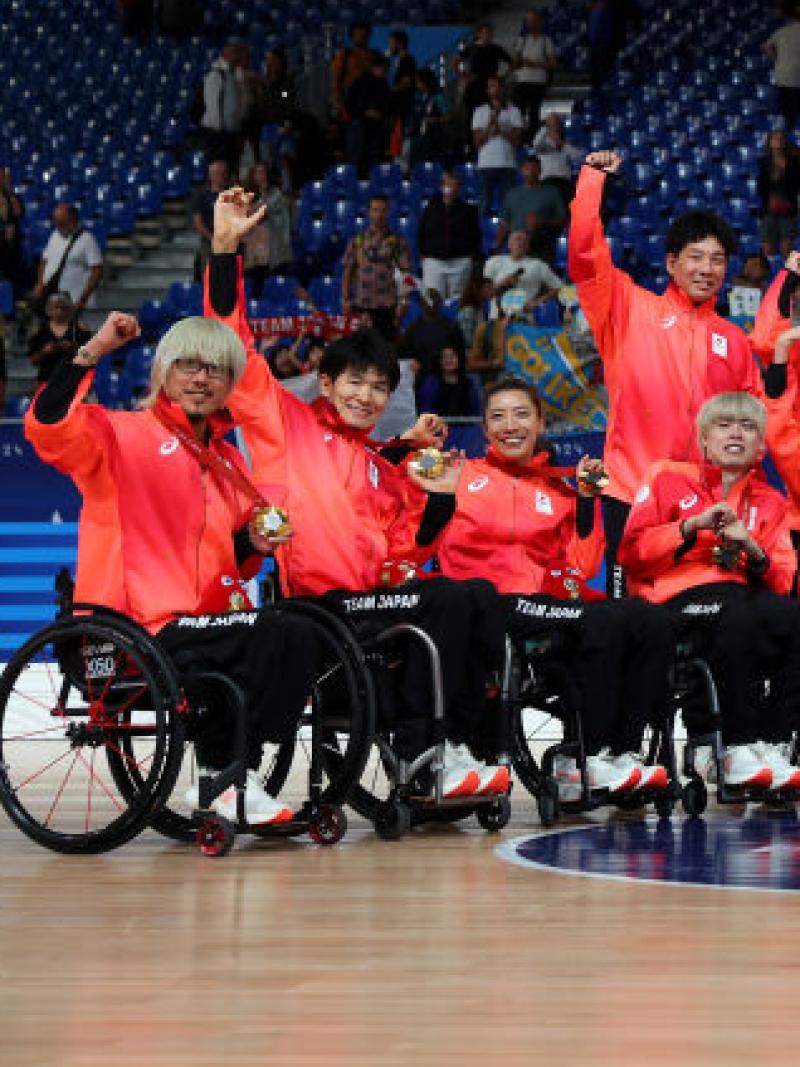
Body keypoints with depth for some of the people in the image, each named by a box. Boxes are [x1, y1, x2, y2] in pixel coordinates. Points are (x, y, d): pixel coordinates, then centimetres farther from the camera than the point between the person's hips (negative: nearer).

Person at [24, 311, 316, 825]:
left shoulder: (229, 461, 22)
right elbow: (49, 427, -22)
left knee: (294, 640, -17)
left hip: (204, 619, 8)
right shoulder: (122, 434, -1)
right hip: (138, 626, -8)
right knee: (276, 636, -23)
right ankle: (226, 782, -14)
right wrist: (92, 352, -26)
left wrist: (252, 543, 9)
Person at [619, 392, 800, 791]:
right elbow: (632, 554, 5)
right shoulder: (669, 478, 16)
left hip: (743, 595, 4)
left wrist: (752, 549, -6)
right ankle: (738, 749, -34)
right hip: (678, 596, -4)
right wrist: (692, 526, -7)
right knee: (736, 613, -39)